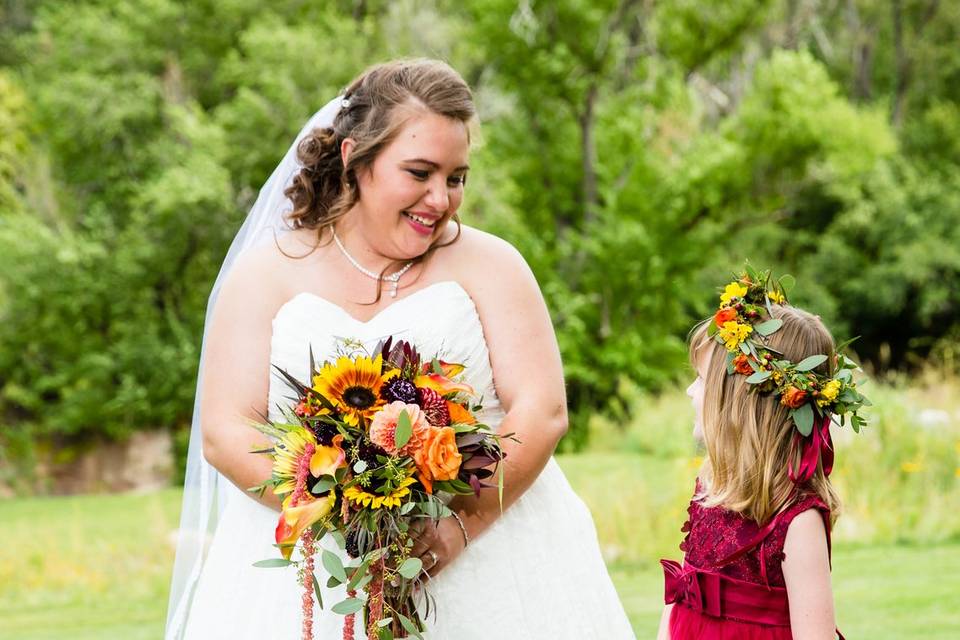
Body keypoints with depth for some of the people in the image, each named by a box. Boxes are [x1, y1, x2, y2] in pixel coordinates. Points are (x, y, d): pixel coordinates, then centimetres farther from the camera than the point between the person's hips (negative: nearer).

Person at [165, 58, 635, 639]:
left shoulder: (488, 265, 6)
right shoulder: (267, 275, 6)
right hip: (307, 572, 0)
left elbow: (543, 411, -3)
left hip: (485, 560, 0)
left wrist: (463, 525, -18)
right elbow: (226, 432, -2)